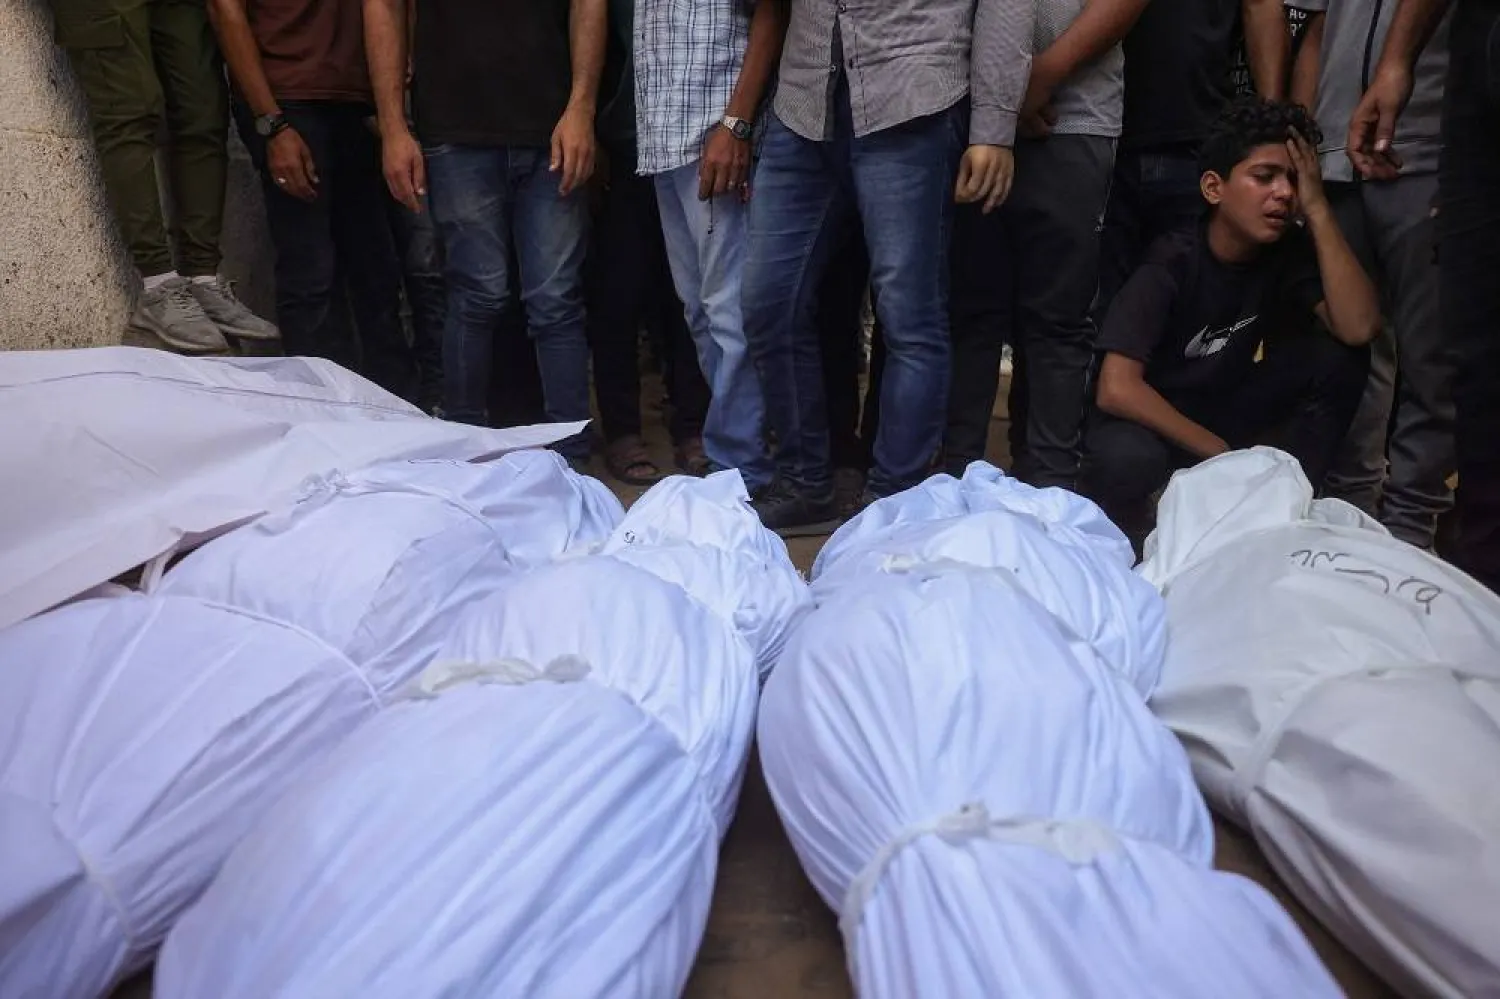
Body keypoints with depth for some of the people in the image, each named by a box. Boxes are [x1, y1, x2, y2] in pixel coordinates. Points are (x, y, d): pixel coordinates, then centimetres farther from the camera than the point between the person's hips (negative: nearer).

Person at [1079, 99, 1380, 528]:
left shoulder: (1291, 251, -8)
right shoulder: (1172, 263, -23)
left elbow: (1359, 329, -24)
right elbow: (1117, 389, -31)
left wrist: (1318, 208, -25)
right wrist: (1218, 453, -23)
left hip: (1226, 411, 5)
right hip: (1152, 419, -5)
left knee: (1336, 357, -16)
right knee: (1127, 458, -39)